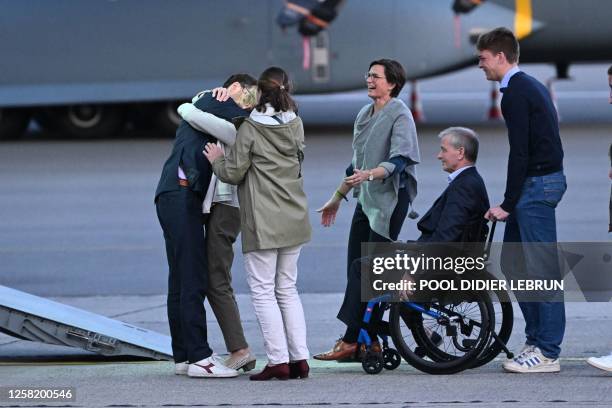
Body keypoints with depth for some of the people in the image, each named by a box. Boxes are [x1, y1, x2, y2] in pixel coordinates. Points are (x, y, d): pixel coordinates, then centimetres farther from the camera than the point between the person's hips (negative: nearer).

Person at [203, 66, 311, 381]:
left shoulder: (250, 129, -10)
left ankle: (279, 361, -4)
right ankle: (299, 358, 9)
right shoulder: (296, 125, 4)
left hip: (263, 222, -6)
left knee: (263, 290, 0)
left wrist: (217, 160, 13)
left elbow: (233, 173, -7)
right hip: (294, 219, 6)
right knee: (287, 289, 14)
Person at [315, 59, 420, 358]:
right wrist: (338, 198, 29)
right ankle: (359, 340, 5)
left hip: (390, 198, -9)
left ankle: (353, 341, -8)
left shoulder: (399, 115, -9)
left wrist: (370, 174, -37)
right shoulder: (365, 114, 16)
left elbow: (399, 160, -21)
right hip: (366, 199, 9)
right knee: (356, 269, 3)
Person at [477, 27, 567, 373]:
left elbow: (520, 152, -19)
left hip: (536, 184, -11)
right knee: (513, 262, 13)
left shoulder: (516, 94, -14)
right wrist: (511, 201, 19)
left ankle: (548, 353, -7)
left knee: (541, 268, -8)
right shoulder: (532, 86, 17)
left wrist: (509, 203, -16)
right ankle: (537, 339, 16)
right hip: (546, 178, 11)